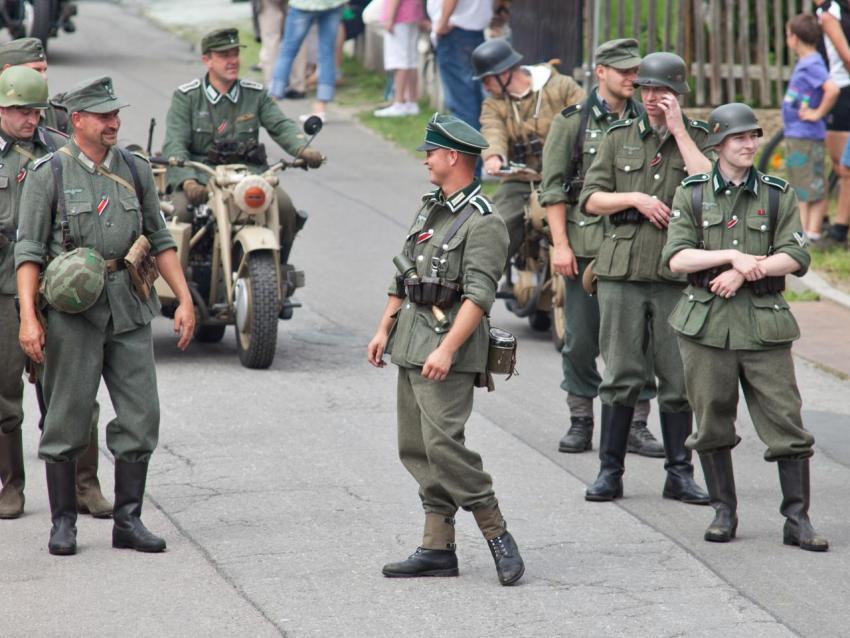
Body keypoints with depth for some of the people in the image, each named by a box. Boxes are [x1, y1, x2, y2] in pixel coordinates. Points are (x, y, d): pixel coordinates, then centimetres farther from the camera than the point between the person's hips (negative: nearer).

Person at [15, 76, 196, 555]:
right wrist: (28, 317, -13)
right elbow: (28, 249, -4)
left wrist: (185, 299, 7)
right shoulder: (49, 174, -2)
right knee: (68, 420, 0)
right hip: (72, 307, -4)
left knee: (141, 415, 0)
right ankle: (63, 523, 10)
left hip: (129, 308, 4)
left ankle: (128, 522, 8)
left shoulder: (135, 170, 10)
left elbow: (160, 239, 15)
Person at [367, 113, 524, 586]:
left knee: (443, 442, -17)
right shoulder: (430, 207, 15)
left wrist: (447, 349, -26)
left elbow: (479, 296, -20)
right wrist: (385, 328, 16)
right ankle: (438, 549, 11)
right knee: (416, 449, 8)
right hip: (411, 341, 9)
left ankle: (499, 537, -8)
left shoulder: (483, 223, -13)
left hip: (447, 346, -9)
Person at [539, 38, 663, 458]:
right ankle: (580, 423, 14)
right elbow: (552, 187, -1)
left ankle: (636, 426, 8)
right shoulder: (573, 122, 1)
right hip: (585, 246, -2)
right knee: (581, 338, 3)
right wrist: (560, 244, -8)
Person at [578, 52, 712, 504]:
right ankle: (610, 471, 8)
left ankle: (679, 474, 10)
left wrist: (678, 130, -9)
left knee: (678, 378, 2)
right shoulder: (619, 137, 11)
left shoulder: (699, 137, 6)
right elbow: (590, 199, 8)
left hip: (678, 272, -1)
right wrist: (635, 199, -8)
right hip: (623, 268, 1)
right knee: (621, 376, 2)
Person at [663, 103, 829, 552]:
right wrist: (733, 256, -15)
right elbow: (677, 257, -5)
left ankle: (797, 519, -1)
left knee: (785, 422, -5)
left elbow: (795, 258, -2)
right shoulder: (691, 194, 7)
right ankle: (723, 512, 18)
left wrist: (744, 272, -14)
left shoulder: (778, 195, 8)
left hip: (764, 325, 0)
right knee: (713, 425, 5)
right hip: (706, 323, 0)